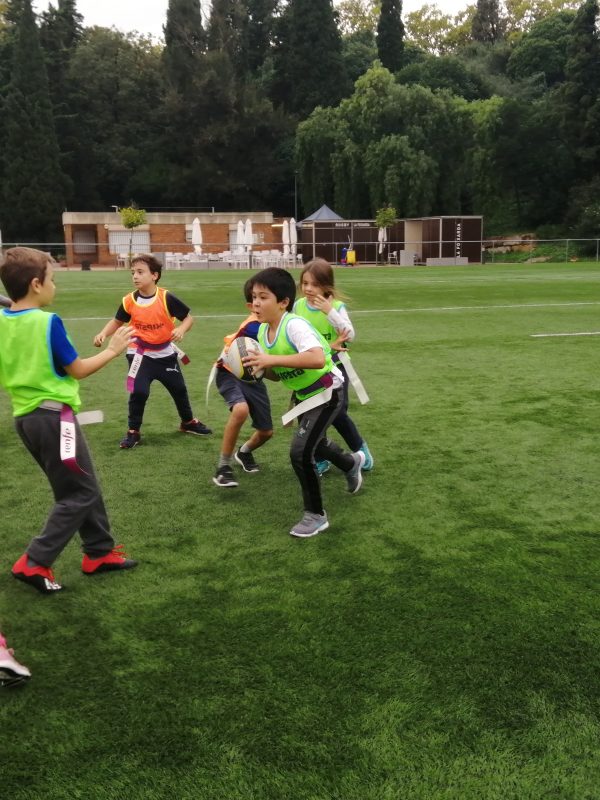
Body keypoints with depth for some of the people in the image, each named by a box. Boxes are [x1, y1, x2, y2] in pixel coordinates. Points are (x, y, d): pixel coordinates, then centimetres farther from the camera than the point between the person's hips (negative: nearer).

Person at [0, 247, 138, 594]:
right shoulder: (47, 321, -16)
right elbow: (77, 370, -10)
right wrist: (113, 349, 1)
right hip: (53, 415, -8)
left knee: (83, 487, 18)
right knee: (80, 493, 4)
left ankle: (100, 552, 27)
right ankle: (35, 563, 4)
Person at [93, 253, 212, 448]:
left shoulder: (166, 298, -18)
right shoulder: (129, 301, -11)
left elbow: (188, 317, -11)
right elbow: (117, 321, 6)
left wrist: (181, 329, -31)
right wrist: (103, 334, -10)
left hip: (165, 353, 1)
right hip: (140, 354, -1)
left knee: (179, 389, 16)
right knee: (139, 392, -16)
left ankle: (188, 421, 41)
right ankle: (133, 432, 3)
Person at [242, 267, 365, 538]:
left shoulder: (294, 325, -30)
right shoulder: (262, 331, -5)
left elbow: (317, 359, -48)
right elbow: (278, 374, 4)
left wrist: (272, 359, -46)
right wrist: (261, 367, -17)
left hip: (327, 391, -9)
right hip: (303, 394, 9)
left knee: (300, 451, -19)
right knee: (314, 445, 27)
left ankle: (316, 515, 1)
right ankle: (352, 463, 60)